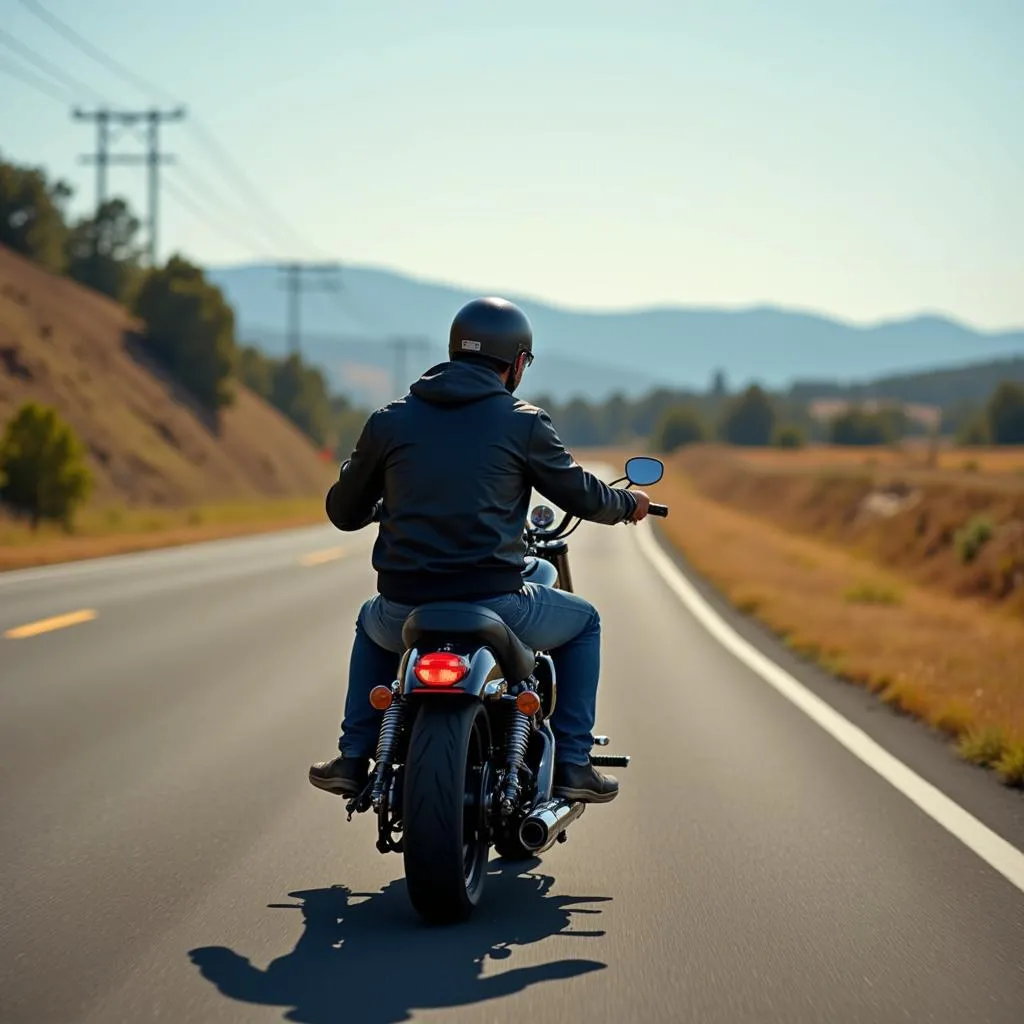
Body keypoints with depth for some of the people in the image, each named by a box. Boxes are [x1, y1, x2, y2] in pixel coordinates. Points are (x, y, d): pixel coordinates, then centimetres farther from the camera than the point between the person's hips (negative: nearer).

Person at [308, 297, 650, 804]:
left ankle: (353, 758, 28)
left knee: (372, 625, 38)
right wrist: (629, 503, 31)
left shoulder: (389, 420, 7)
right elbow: (580, 494, 8)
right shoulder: (523, 423, 0)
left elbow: (344, 511, 15)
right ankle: (572, 764, 19)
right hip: (493, 602, -3)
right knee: (582, 622, 26)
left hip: (406, 607, 3)